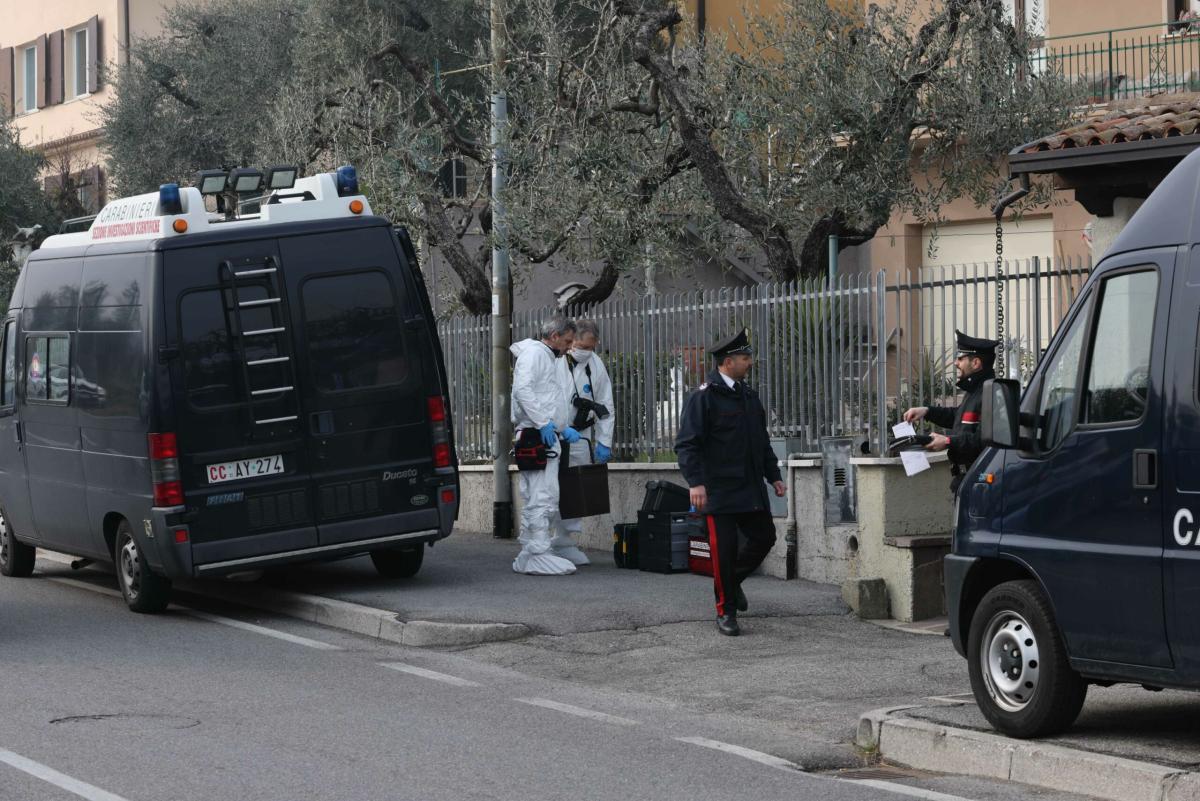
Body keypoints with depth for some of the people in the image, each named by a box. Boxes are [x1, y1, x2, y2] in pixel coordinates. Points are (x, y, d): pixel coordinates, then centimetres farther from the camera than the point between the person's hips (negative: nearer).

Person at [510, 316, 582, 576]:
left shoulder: (550, 359, 27)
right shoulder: (533, 353, -5)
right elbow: (522, 389, -19)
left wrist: (564, 429, 23)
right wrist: (543, 423, -21)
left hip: (547, 436, 10)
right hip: (535, 436, -10)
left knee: (536, 500, 10)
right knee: (542, 498, -13)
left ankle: (529, 556, 13)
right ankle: (538, 556, -14)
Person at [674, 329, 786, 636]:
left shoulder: (749, 396, 15)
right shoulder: (704, 397, -10)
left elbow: (762, 441, 24)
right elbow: (687, 444, -14)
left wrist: (774, 475, 19)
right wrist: (695, 482, -23)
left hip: (752, 488, 7)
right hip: (719, 489, -7)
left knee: (764, 537, 9)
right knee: (724, 549, -6)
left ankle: (733, 580, 33)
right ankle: (726, 612, 6)